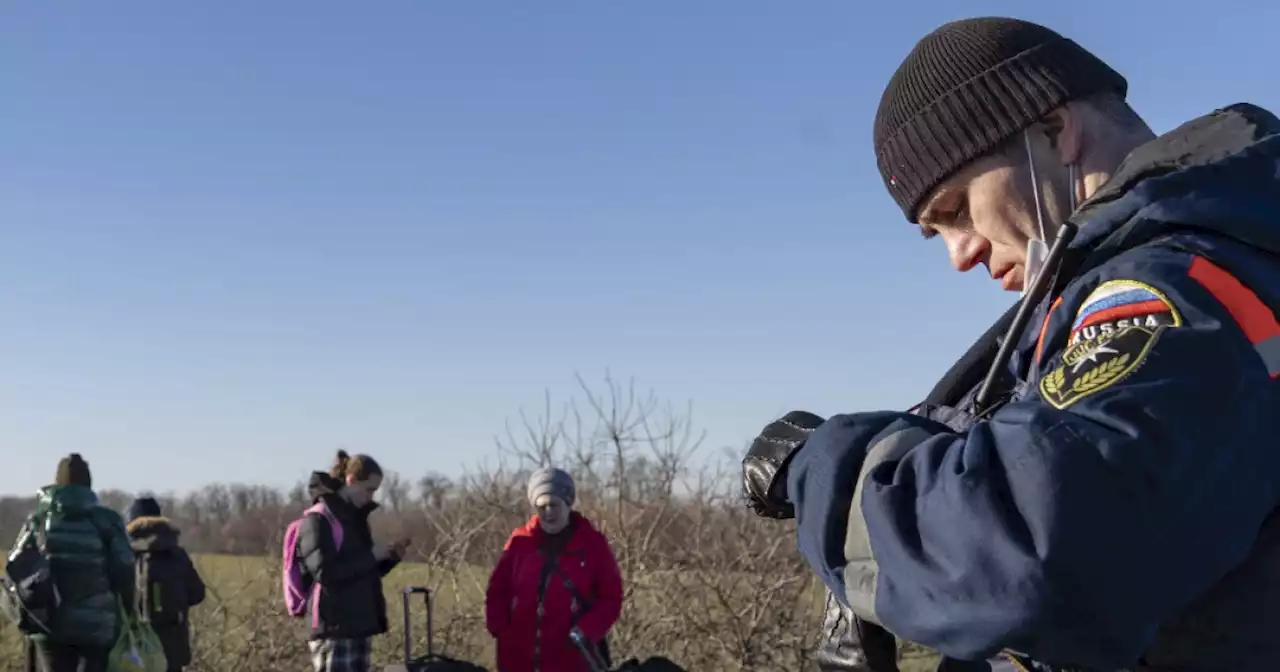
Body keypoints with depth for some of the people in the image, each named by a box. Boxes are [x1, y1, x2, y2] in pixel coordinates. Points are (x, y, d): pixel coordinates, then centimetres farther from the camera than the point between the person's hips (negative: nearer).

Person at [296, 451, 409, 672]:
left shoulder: (355, 517, 17)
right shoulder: (319, 518, -9)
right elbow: (325, 572, -20)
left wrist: (389, 558, 5)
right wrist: (371, 555, -15)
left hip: (359, 627, 9)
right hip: (334, 629, -9)